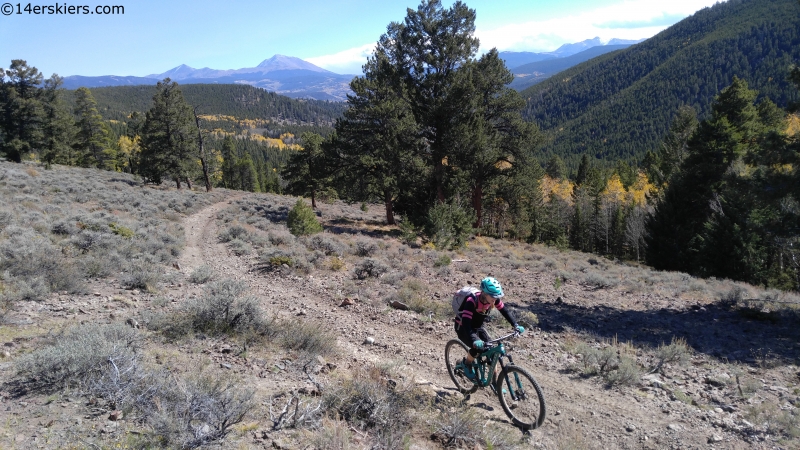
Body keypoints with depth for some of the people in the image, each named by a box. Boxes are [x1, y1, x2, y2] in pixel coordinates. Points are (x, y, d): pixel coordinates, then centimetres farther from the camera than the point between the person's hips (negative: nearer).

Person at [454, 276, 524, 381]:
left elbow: (505, 311, -5)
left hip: (477, 327, 6)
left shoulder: (494, 299, -18)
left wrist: (516, 325, -19)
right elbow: (466, 322, -42)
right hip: (463, 328, -6)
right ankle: (465, 363, 4)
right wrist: (474, 340, -55)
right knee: (478, 347, -28)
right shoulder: (472, 301, -36)